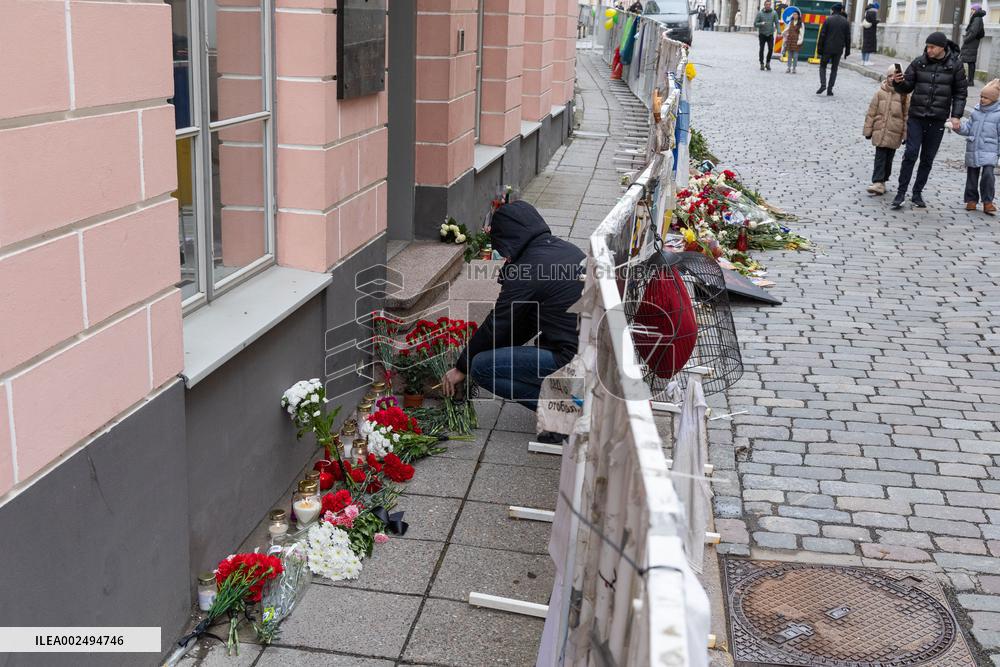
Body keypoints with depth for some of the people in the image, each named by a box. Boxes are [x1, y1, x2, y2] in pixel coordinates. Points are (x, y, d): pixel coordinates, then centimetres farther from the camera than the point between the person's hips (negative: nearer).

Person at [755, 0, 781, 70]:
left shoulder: (774, 13, 0)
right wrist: (761, 24, -23)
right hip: (762, 34, -1)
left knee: (771, 49, -7)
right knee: (761, 49, 2)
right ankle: (762, 64, 12)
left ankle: (768, 63, 10)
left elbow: (777, 23, -2)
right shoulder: (760, 13, -3)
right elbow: (755, 24, -3)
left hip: (770, 34, 1)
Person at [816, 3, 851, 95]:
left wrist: (819, 48, -3)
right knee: (834, 69, 10)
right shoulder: (846, 22, 5)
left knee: (822, 66, 11)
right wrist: (847, 50, 11)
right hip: (838, 49, 2)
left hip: (827, 48, -2)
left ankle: (823, 84, -10)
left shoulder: (828, 20, -5)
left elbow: (822, 35, -7)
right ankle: (830, 89, 5)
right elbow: (848, 37, 6)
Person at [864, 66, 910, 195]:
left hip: (895, 133, 0)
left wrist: (906, 134, 0)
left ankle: (882, 181, 18)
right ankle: (878, 182, -8)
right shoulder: (880, 93, 1)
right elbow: (871, 112, 5)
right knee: (880, 157, -5)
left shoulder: (904, 95, -2)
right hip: (880, 131, 0)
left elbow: (907, 115, 1)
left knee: (889, 158, 9)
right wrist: (868, 130, 4)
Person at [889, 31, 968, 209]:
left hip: (938, 120, 0)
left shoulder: (955, 65, -1)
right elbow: (907, 87, 6)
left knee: (927, 158, 7)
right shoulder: (919, 62, 1)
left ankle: (917, 193, 17)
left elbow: (960, 93, 3)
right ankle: (901, 193, -4)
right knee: (910, 154, -8)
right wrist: (898, 82, -16)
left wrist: (956, 115, -7)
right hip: (916, 116, 0)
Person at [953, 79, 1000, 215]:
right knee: (972, 175, 8)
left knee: (988, 174, -16)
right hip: (973, 150, 4)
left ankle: (987, 201, -6)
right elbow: (968, 128, 13)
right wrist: (959, 126, -7)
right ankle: (971, 199, 20)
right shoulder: (976, 111, 10)